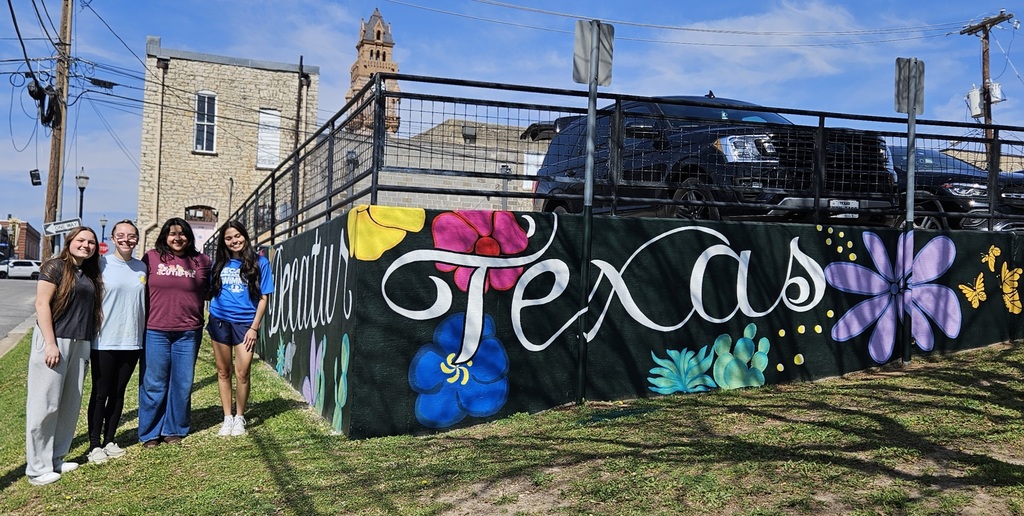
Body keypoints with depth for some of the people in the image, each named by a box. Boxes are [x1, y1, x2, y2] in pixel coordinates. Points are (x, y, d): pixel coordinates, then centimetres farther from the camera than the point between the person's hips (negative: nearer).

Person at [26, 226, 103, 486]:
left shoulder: (90, 275, 15)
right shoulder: (55, 267, -4)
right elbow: (42, 303, -11)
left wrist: (88, 343, 10)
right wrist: (50, 344, -16)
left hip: (80, 345, 7)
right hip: (54, 341, -7)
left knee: (70, 405, 9)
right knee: (45, 405, -2)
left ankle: (55, 459, 21)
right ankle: (38, 468, 6)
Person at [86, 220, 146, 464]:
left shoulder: (141, 267, 7)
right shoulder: (102, 264, -6)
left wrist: (146, 335, 13)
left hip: (132, 341, 4)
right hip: (104, 341, -4)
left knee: (118, 393, 11)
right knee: (100, 394, 2)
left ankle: (109, 440, 21)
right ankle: (95, 445, 11)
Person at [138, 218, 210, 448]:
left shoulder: (201, 261, 6)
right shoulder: (151, 258, 2)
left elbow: (210, 290, 19)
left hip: (188, 332, 1)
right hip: (155, 331, -1)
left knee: (182, 383, 8)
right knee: (153, 384, 5)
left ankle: (174, 429, 21)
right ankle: (150, 432, 17)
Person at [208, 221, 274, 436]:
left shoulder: (259, 263, -1)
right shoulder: (219, 264, 8)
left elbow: (263, 298, -2)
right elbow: (210, 292, 13)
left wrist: (254, 327, -6)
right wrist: (208, 318, -1)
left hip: (245, 323, -3)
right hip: (219, 321, 3)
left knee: (242, 373, -5)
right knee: (223, 371, 8)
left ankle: (240, 418, 13)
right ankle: (227, 418, 19)